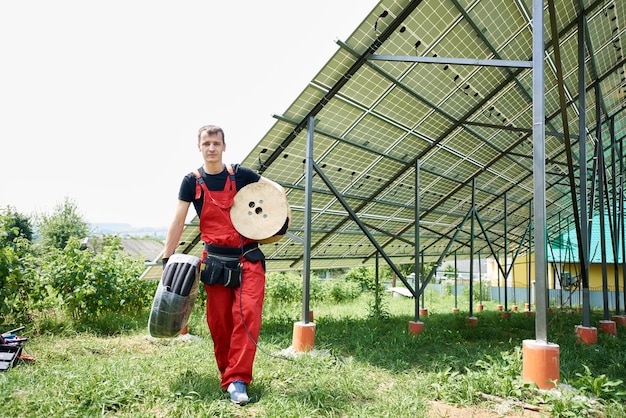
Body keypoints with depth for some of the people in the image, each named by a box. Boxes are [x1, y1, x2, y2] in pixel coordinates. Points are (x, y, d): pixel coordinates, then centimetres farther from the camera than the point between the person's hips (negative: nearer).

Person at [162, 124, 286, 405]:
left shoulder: (239, 174, 3)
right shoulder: (192, 181, 3)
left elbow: (276, 189, 11)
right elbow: (178, 222, 3)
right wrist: (167, 258, 1)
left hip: (248, 258, 0)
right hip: (215, 260, 1)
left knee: (248, 315, -13)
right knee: (219, 323, 4)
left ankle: (237, 380, -7)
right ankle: (228, 376, 21)